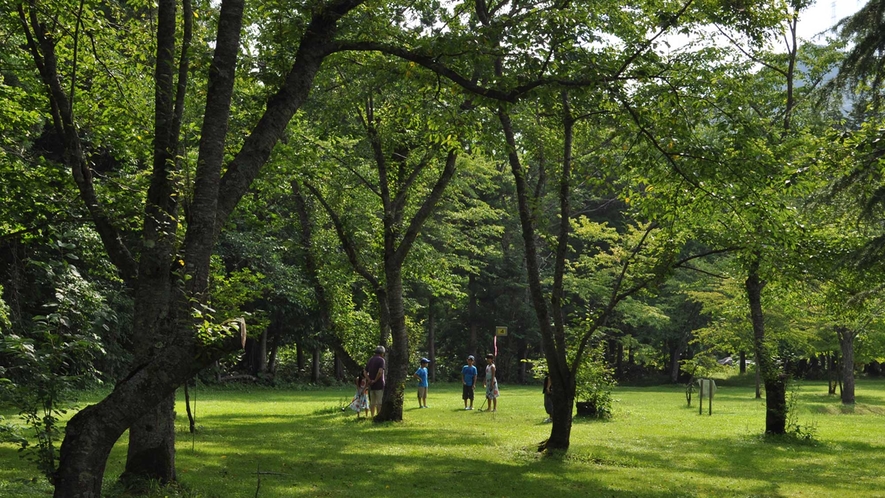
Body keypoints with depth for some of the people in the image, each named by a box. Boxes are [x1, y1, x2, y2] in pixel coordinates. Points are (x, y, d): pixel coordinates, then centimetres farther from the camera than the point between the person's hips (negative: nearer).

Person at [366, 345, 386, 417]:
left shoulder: (370, 360, 13)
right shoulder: (381, 360, -11)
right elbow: (380, 371, -25)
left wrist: (369, 380, 1)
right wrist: (375, 380, -15)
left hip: (371, 385, 7)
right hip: (379, 384, -7)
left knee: (372, 402, 13)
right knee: (379, 402, -1)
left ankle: (372, 416, 17)